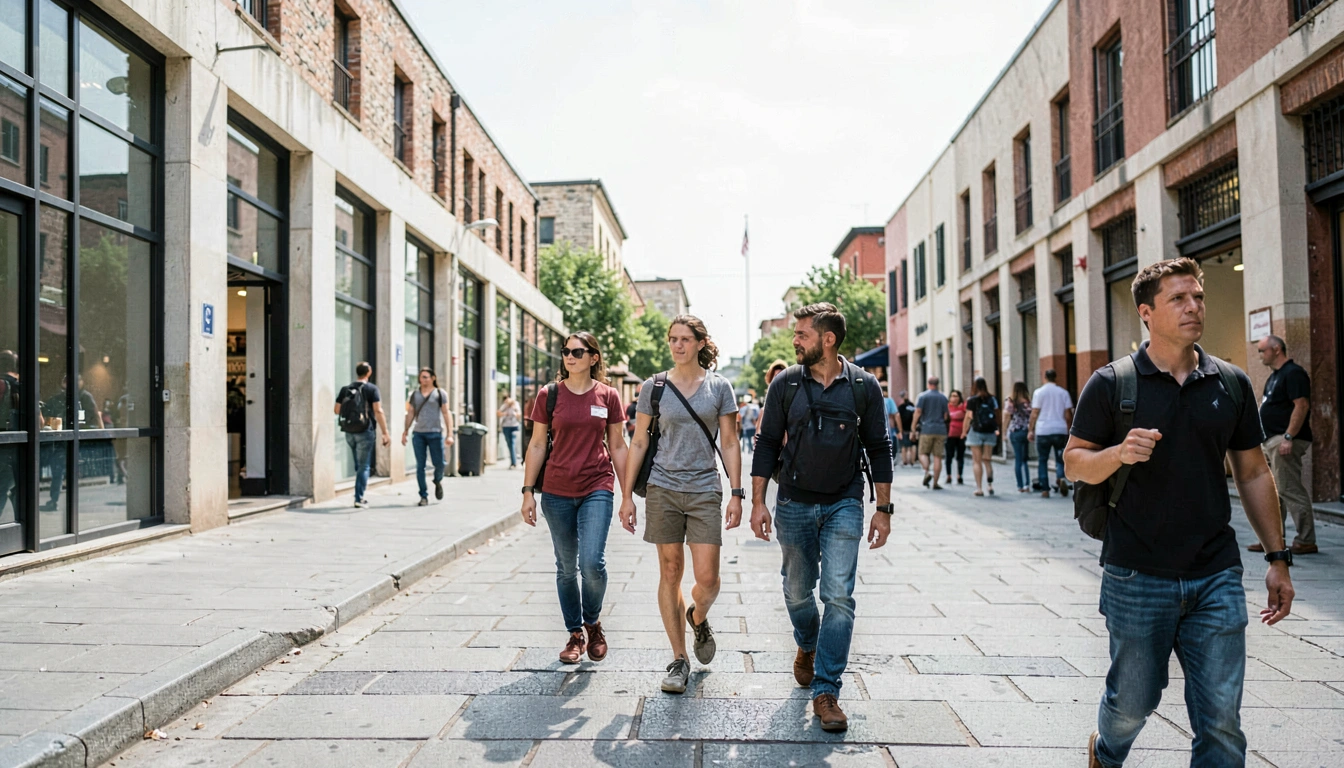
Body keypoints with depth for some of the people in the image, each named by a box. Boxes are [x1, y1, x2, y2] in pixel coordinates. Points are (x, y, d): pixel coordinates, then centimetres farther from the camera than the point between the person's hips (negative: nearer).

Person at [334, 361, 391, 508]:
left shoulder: (345, 389, 6)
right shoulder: (372, 389, -7)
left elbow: (337, 410, 6)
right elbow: (378, 411, -14)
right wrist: (385, 433, -13)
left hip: (349, 432, 4)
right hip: (365, 431, -4)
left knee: (358, 464, 20)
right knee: (364, 466, 1)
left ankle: (362, 490, 27)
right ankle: (359, 498, -3)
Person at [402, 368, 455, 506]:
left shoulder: (440, 393, 3)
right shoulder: (414, 394, 13)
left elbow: (446, 413, -1)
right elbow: (410, 414, 17)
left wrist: (449, 434, -8)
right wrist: (405, 431, 11)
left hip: (435, 433, -2)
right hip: (418, 434, 3)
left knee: (439, 464, -2)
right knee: (420, 466, 0)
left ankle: (438, 481, 32)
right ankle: (424, 496, 7)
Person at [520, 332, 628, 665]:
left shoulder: (608, 395, 2)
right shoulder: (549, 395, 2)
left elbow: (617, 447, 7)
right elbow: (537, 445, 5)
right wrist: (528, 491, 1)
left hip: (597, 488, -1)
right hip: (557, 491, 1)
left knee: (592, 562, -14)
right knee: (566, 568, 9)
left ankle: (593, 623, 15)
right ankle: (575, 634, 26)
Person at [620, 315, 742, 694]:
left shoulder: (719, 387, 3)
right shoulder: (654, 387, 3)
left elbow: (730, 443, 4)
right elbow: (639, 442, 6)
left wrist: (736, 494, -2)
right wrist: (627, 496, 3)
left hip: (705, 490, 0)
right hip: (663, 489, 0)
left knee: (707, 578, -5)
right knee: (670, 573, 5)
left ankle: (697, 617, 31)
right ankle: (679, 659, 16)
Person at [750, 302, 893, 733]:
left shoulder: (863, 386, -3)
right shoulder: (785, 385, -1)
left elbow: (878, 449, 3)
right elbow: (767, 444, 3)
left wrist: (883, 510, 2)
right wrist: (758, 502, -3)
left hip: (844, 506, -1)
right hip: (794, 504, 1)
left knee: (838, 597, -8)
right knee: (797, 591, 12)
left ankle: (826, 692, 1)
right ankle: (807, 648, 43)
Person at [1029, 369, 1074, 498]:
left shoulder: (1039, 392, 0)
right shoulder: (1063, 392, 5)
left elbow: (1035, 413, -4)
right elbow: (1068, 414, 4)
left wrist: (1031, 430, 1)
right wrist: (1070, 431, 12)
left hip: (1043, 431, -1)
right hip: (1060, 430, 2)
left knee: (1042, 460, 7)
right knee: (1060, 459, 10)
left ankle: (1045, 490, 5)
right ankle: (1061, 478, -18)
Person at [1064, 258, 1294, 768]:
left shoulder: (1232, 383, 6)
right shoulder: (1111, 384, -3)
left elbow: (1253, 473, 12)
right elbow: (1074, 463, -1)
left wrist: (1278, 558, 10)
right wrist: (1120, 452, -22)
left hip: (1217, 577, 3)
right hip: (1137, 577, -2)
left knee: (1221, 720, 2)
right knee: (1134, 701, 11)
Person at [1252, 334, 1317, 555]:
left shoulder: (1293, 373, -11)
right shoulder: (1274, 376, 19)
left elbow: (1301, 406, -20)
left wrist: (1288, 437, -24)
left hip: (1285, 441, -11)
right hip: (1271, 441, 11)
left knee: (1290, 490, -9)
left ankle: (1306, 541, -3)